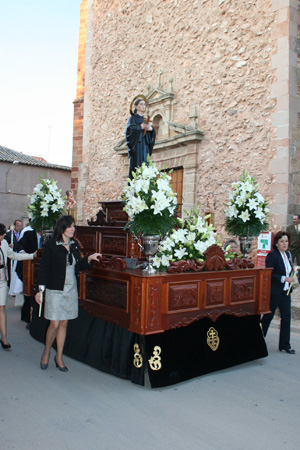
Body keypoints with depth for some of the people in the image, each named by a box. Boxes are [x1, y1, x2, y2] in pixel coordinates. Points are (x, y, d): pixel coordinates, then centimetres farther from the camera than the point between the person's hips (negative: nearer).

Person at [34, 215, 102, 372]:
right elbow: (43, 268, -8)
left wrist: (89, 259, -1)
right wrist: (39, 290, -11)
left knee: (64, 324, 11)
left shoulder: (74, 244, 6)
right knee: (55, 324, -3)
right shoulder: (50, 245, -9)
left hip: (71, 289, 5)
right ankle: (46, 353, 24)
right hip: (55, 290, -5)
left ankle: (59, 357, 25)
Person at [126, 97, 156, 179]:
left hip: (145, 147, 6)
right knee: (136, 166, -13)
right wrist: (140, 127, -19)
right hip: (136, 146, -6)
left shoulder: (145, 119, 23)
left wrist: (151, 129, -5)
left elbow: (150, 135, 16)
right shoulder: (133, 118, 6)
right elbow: (129, 129, -11)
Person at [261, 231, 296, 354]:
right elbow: (269, 274, -18)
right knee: (268, 316, 6)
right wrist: (284, 279, -22)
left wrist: (289, 278, 3)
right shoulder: (272, 255, -14)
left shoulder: (287, 254, 9)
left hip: (285, 291, 7)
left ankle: (285, 345, 18)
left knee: (286, 317, 6)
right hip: (273, 292, -7)